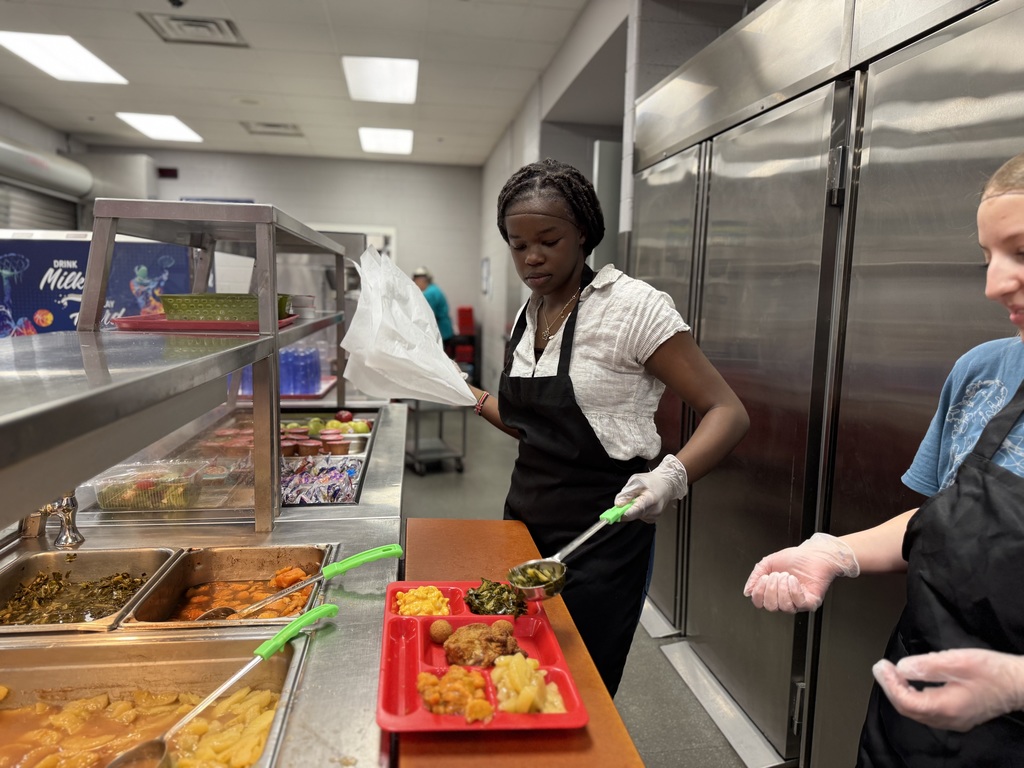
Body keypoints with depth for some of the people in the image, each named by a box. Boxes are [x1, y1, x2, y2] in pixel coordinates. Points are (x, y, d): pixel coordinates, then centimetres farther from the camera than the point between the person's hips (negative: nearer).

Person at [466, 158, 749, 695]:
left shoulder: (632, 307, -15)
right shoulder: (528, 315, 7)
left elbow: (727, 412, -17)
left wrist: (670, 477, -33)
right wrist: (469, 397, 7)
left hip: (599, 537, -6)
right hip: (526, 523, 7)